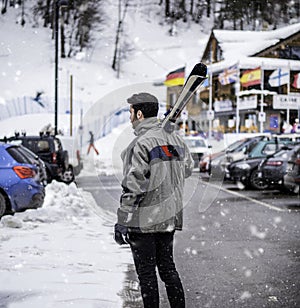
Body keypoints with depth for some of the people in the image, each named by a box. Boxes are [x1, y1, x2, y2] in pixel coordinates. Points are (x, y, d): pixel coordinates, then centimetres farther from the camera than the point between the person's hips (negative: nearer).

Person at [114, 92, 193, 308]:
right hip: (170, 216, 8)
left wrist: (122, 222, -15)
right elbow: (188, 169, 20)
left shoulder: (141, 144, -18)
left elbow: (133, 187, -20)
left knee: (146, 272, 3)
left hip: (144, 219, -7)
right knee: (167, 266, 18)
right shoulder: (175, 138, 5)